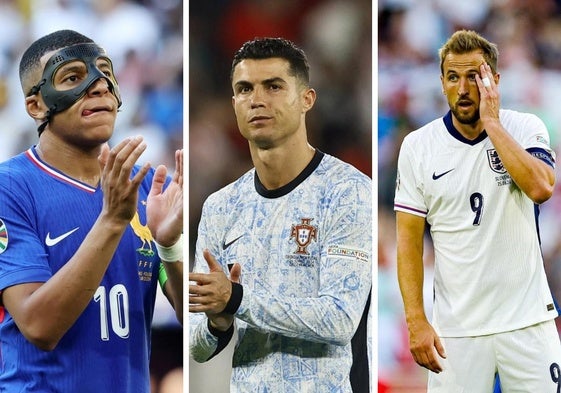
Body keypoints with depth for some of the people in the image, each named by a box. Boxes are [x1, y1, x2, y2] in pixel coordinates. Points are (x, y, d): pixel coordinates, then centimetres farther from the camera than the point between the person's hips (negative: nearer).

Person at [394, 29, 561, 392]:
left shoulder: (526, 129, -1)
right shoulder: (418, 146, 1)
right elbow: (409, 240, 2)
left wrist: (492, 123, -16)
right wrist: (416, 321, -6)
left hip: (528, 321, 0)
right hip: (456, 329, 0)